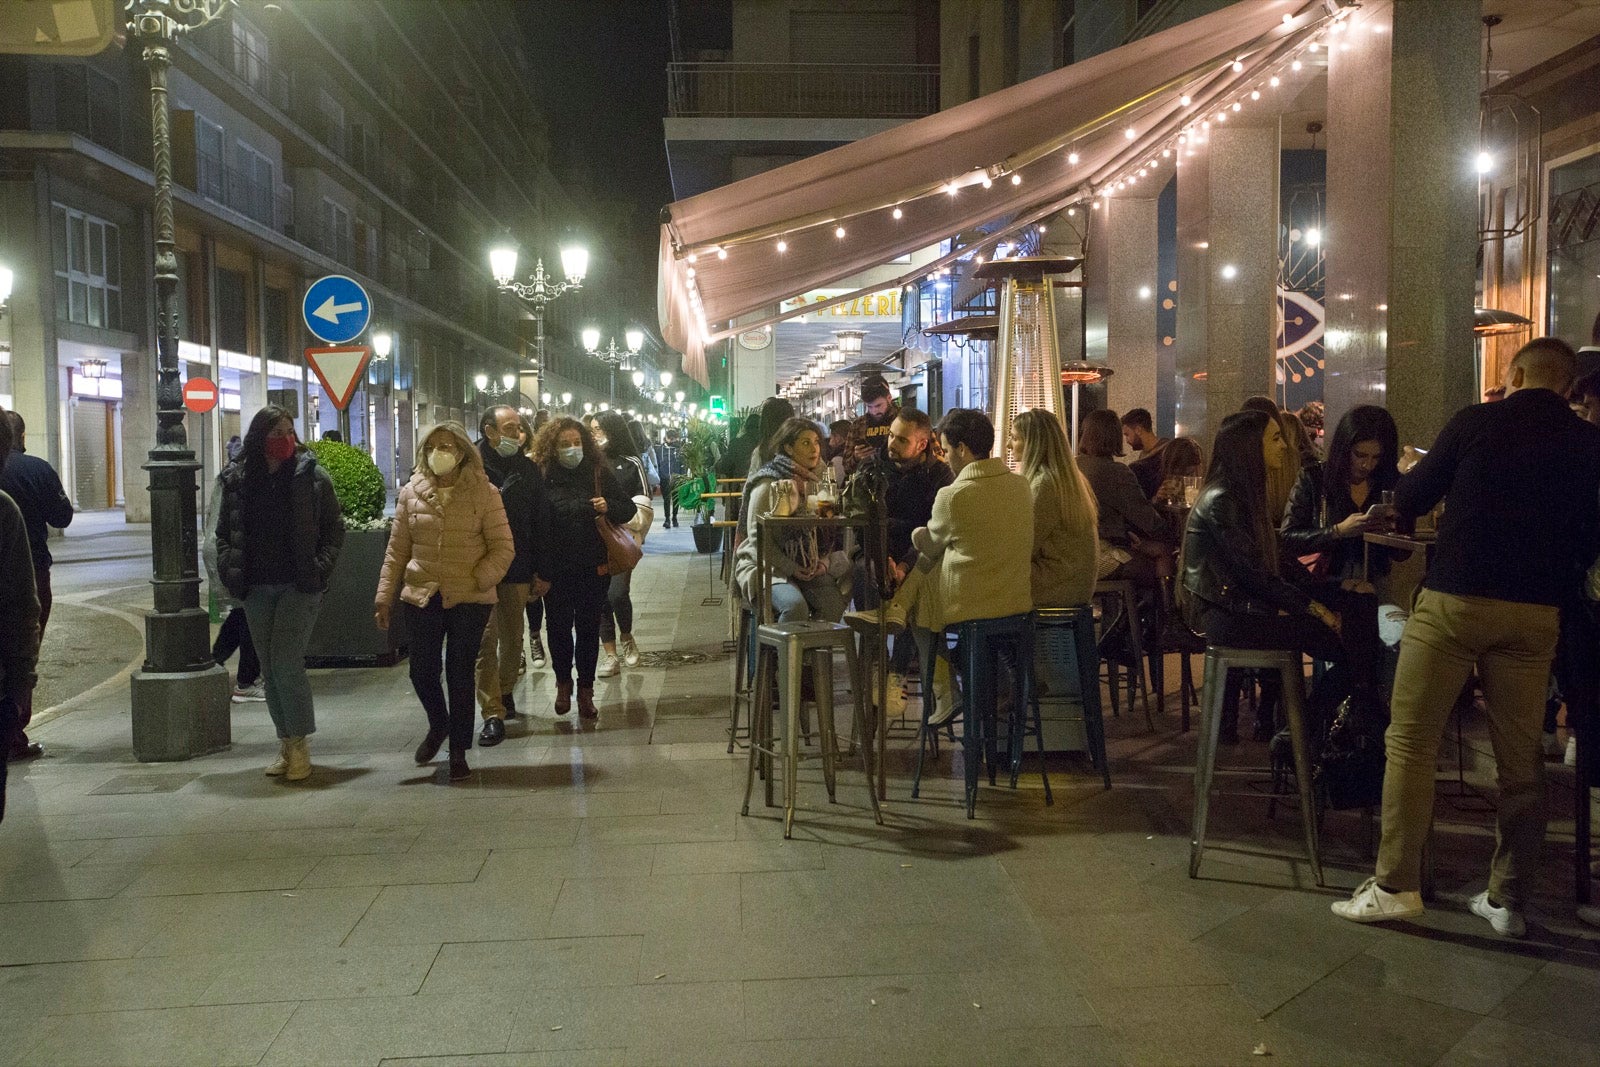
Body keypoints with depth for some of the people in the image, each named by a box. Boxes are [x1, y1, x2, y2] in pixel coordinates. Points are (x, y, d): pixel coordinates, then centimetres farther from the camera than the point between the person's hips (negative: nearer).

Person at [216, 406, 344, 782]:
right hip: (256, 588, 4)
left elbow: (334, 529, 1)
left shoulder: (311, 475, -3)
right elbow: (224, 531, 14)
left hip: (299, 585, -4)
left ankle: (300, 746, 1)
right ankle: (286, 744, 19)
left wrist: (320, 568, -9)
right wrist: (229, 571, 1)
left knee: (286, 663, -10)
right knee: (270, 668, 9)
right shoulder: (237, 479, 6)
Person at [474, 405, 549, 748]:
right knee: (486, 639, -6)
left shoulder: (528, 470, 8)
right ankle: (493, 714, -4)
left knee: (513, 637, 14)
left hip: (518, 569, 4)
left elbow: (539, 523, 9)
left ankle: (505, 691, 36)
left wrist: (541, 571, 7)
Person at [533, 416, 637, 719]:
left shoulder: (600, 472, 0)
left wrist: (608, 507, -17)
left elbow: (629, 509, 5)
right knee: (558, 626, 9)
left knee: (588, 627, 7)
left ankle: (586, 690, 20)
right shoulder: (542, 476, -3)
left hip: (593, 567, 1)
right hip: (556, 568, 0)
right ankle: (563, 683, 30)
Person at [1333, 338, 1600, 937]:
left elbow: (1409, 499, 5)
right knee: (1519, 757, 10)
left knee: (1410, 742, 2)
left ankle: (1396, 884, -2)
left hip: (1455, 600, -3)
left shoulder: (1476, 422, -1)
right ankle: (1508, 899, 16)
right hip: (1535, 613, 3)